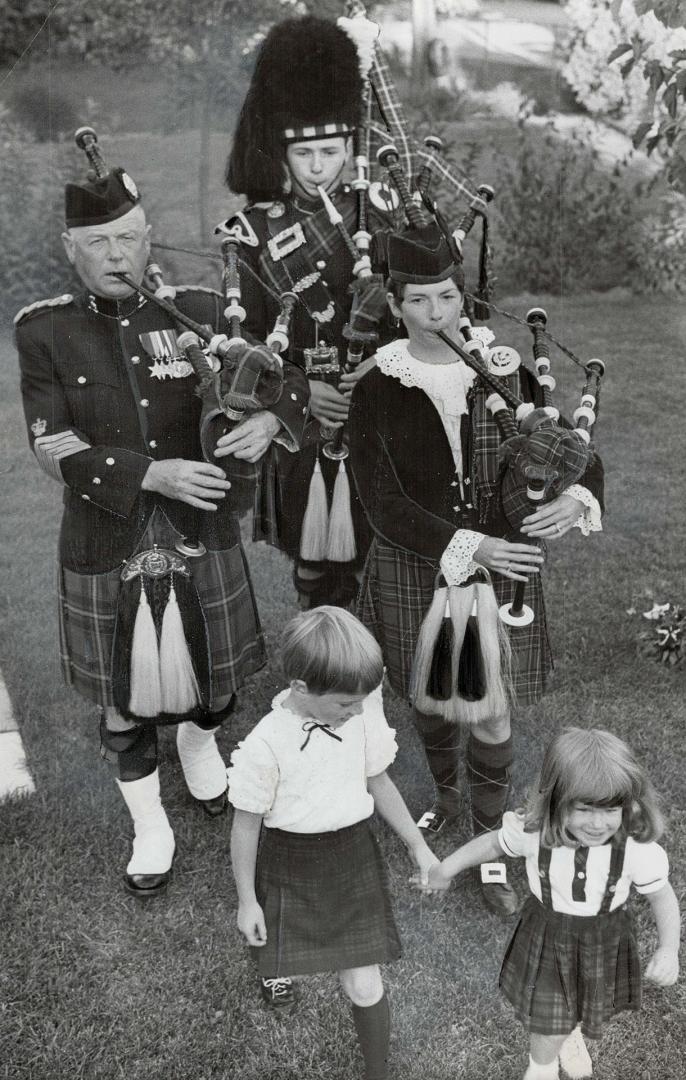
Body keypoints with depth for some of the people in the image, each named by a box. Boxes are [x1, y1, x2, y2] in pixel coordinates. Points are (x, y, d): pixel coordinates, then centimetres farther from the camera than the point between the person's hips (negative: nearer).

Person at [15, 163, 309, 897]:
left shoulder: (200, 312, -5)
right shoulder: (43, 331, -7)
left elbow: (291, 371, 4)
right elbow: (55, 449, -12)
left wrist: (272, 419, -18)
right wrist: (152, 474, -24)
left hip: (201, 533, 1)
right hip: (108, 546, -1)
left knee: (215, 673, 18)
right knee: (124, 696, 13)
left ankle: (198, 744, 55)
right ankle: (151, 830, 37)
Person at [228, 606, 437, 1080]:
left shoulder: (364, 713, -14)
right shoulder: (266, 745, -26)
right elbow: (246, 825, -11)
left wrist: (419, 847, 10)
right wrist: (247, 901, -2)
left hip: (352, 854, 2)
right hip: (289, 861, -2)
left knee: (364, 987, 3)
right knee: (284, 957, 21)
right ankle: (278, 961, 60)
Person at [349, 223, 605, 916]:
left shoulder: (505, 372, -5)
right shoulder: (376, 392, -10)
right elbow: (383, 504, -18)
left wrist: (577, 497, -24)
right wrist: (468, 545, -29)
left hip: (501, 564, 0)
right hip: (416, 569, 0)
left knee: (491, 713, 4)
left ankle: (489, 844, 27)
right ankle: (445, 794, 49)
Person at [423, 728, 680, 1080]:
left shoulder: (639, 850, -30)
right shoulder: (533, 833, -28)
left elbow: (662, 896, -10)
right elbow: (492, 843, -7)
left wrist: (669, 949, -21)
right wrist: (444, 870, 5)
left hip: (603, 942, 1)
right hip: (546, 934, -1)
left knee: (592, 1012, 27)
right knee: (548, 1024, 11)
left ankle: (570, 1032, 65)